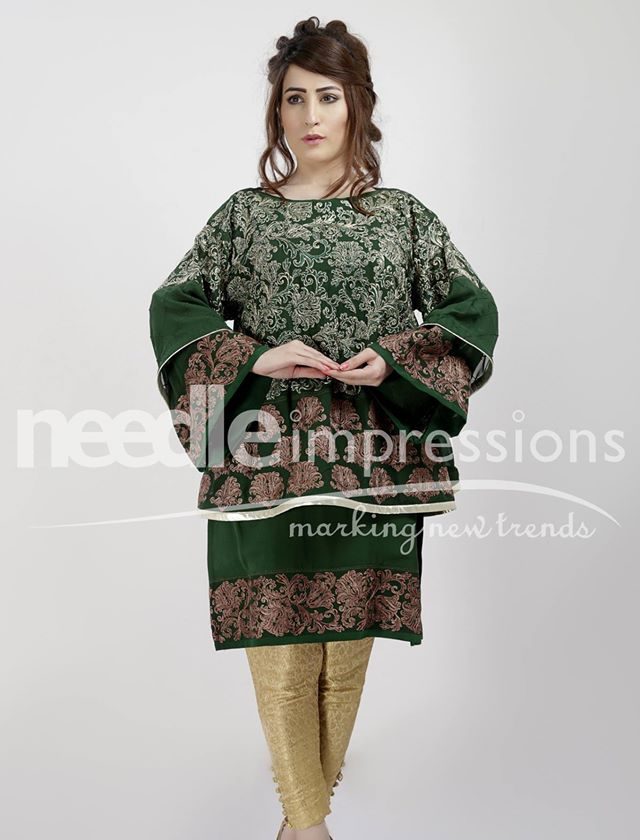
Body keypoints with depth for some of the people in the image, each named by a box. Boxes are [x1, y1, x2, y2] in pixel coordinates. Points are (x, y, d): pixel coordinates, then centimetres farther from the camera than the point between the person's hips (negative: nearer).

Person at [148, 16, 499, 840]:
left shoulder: (403, 215, 7)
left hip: (371, 459, 1)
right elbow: (174, 308, 6)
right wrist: (254, 357, -9)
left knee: (351, 628, 11)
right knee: (278, 632, 2)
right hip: (267, 456, 0)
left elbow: (473, 310, 7)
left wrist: (396, 360, -9)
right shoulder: (243, 214, 7)